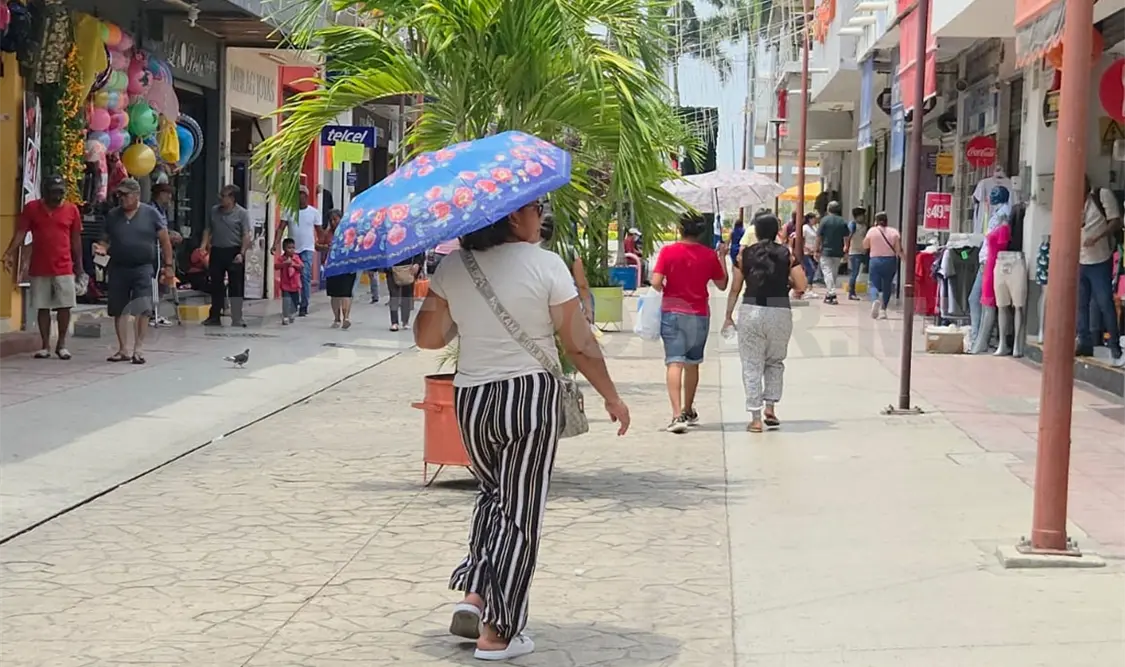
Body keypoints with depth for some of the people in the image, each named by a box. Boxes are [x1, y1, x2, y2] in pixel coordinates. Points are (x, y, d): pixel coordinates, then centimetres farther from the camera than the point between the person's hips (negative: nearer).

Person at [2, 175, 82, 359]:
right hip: (39, 268, 0)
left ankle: (61, 344, 11)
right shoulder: (32, 208, 0)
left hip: (64, 268, 0)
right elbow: (20, 232, -2)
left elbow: (76, 240, 8)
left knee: (64, 306, 0)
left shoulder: (72, 210, 2)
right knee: (42, 307, 5)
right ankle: (45, 346, 13)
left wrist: (79, 266, 9)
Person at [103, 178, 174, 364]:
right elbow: (106, 239, 21)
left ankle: (138, 349, -1)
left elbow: (165, 241, 2)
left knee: (142, 310, -8)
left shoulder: (151, 214, 0)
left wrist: (169, 265, -2)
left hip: (142, 268, -3)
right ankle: (123, 349, 15)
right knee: (119, 311, 6)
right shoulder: (112, 215, 9)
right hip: (118, 268, 3)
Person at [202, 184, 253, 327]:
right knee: (216, 285, 9)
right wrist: (205, 244, 1)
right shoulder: (214, 211, 10)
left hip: (234, 252, -5)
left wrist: (242, 253, -18)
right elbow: (208, 229, 16)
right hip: (216, 251, 5)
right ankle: (214, 317, 18)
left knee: (236, 286, -2)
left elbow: (246, 235, -9)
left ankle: (237, 319, 3)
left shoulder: (241, 213, -5)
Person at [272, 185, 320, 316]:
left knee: (305, 276, -12)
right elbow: (280, 228, -6)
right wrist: (276, 244, -18)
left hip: (307, 249, -2)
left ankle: (304, 307, -9)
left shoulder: (314, 212, 1)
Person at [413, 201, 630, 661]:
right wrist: (612, 397, 3)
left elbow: (427, 338, 3)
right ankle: (497, 633, 10)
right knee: (520, 512, 6)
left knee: (494, 493, 26)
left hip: (471, 399, 4)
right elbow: (581, 346, -8)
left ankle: (473, 596, 13)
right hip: (531, 397, -4)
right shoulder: (545, 265, -10)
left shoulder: (451, 268, 1)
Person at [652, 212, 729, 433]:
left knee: (674, 363, -7)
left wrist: (665, 290, 7)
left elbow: (656, 282, -15)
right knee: (693, 364, 18)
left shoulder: (668, 251, -8)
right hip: (699, 315, 2)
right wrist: (722, 257, 18)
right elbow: (722, 284, 9)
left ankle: (678, 415, -23)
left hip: (672, 312, -2)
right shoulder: (710, 255, -2)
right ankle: (688, 412, 33)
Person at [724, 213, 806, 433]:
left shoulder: (745, 254, 3)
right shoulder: (787, 254, 3)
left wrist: (728, 316, 12)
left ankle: (756, 418, 3)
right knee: (775, 362, 22)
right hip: (780, 312, 1)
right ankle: (770, 408, 13)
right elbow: (801, 285, -2)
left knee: (752, 365, 6)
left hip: (751, 311, -1)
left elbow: (735, 289, 4)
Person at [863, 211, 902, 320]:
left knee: (874, 285, 1)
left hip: (876, 261, -2)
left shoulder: (872, 231, -1)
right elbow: (899, 250, -3)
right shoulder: (894, 232, 3)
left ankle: (875, 300, -30)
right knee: (887, 286, 14)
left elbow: (865, 246, 7)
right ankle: (883, 309, 10)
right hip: (891, 261, 2)